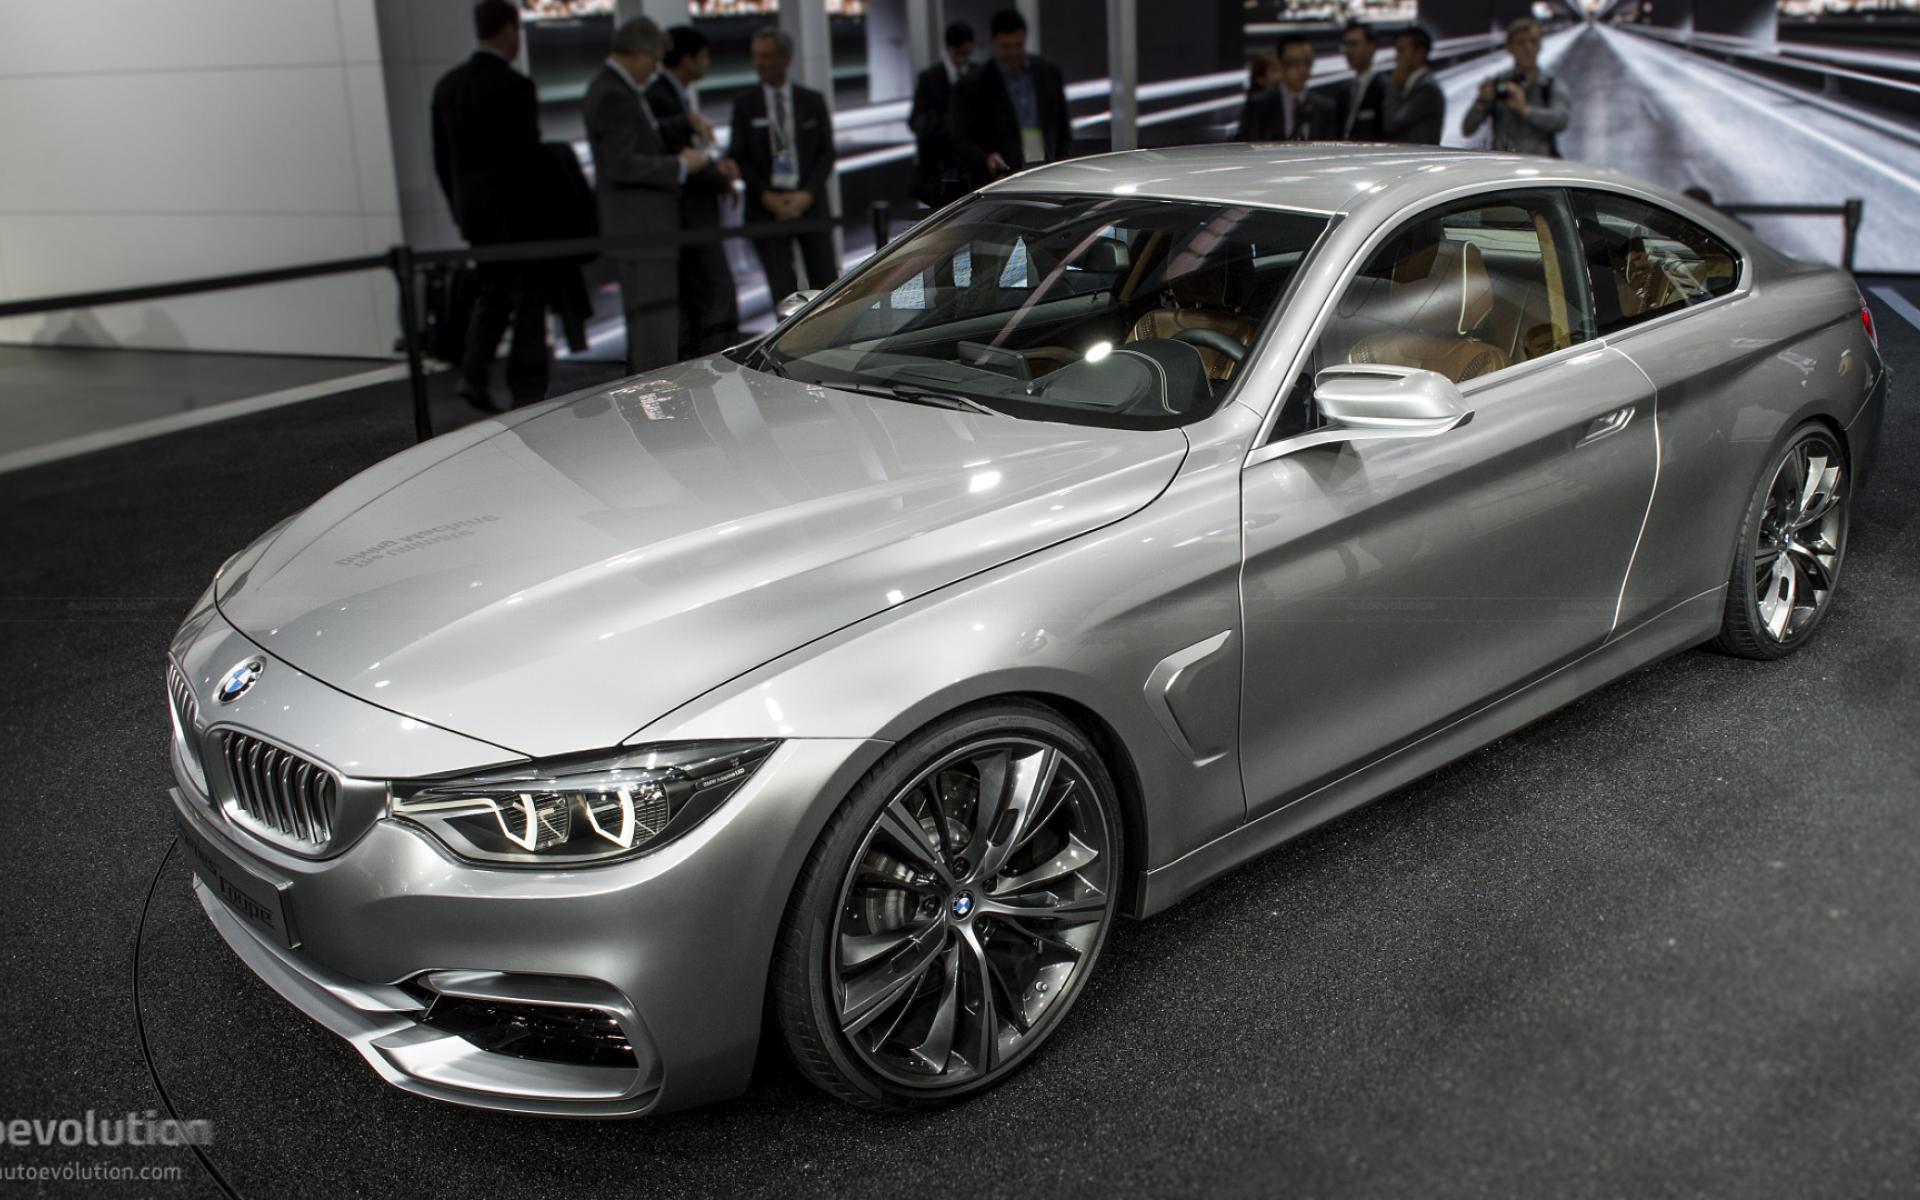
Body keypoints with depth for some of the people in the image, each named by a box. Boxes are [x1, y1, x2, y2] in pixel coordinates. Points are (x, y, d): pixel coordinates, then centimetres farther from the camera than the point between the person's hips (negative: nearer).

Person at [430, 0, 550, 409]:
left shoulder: (447, 84, 8)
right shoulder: (514, 86, -14)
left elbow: (441, 158, 11)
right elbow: (528, 154, -15)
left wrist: (460, 208, 19)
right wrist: (550, 203, -3)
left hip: (471, 207, 7)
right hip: (515, 210, -6)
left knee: (490, 294, 16)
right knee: (527, 298, 2)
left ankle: (474, 374, 4)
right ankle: (527, 393, 4)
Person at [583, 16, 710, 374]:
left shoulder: (616, 89, 15)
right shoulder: (613, 95, -17)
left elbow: (646, 139, 22)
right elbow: (621, 164, -23)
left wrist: (687, 123, 7)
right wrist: (682, 165, -16)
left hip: (642, 225, 11)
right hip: (638, 226, -11)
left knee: (646, 318, 16)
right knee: (656, 318, -10)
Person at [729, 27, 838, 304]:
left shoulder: (813, 101, 8)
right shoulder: (744, 104, 6)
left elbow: (827, 153, 5)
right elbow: (740, 157, 2)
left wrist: (808, 194, -9)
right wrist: (766, 197, -10)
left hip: (810, 202, 1)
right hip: (767, 207, -1)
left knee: (824, 280, 1)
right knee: (782, 287, -3)